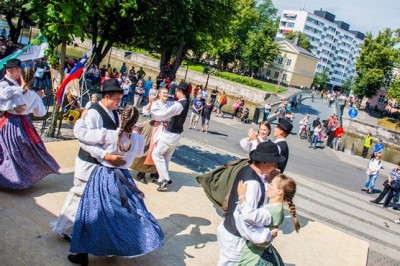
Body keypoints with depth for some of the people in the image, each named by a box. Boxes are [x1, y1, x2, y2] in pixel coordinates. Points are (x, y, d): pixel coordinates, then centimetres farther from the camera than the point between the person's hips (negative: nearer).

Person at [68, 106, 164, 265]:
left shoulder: (107, 135, -21)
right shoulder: (139, 139, -9)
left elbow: (81, 133, -15)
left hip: (103, 177, -3)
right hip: (123, 177, 3)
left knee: (95, 213, 6)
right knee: (128, 211, 21)